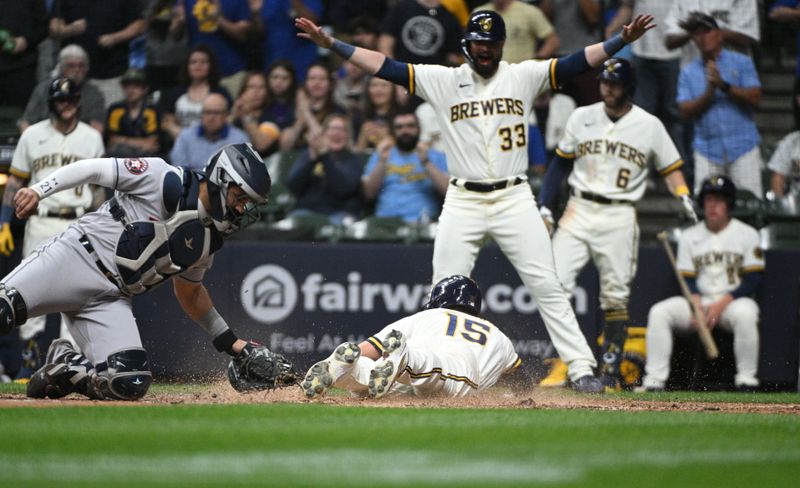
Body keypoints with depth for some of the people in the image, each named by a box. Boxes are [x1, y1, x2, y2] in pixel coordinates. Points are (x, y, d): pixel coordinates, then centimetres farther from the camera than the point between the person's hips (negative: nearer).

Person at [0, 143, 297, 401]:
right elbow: (92, 169, -7)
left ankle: (61, 369, 8)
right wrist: (38, 191, -20)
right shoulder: (164, 180, -8)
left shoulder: (208, 241, 12)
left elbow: (189, 291, 28)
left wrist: (231, 343, 25)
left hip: (111, 300, 6)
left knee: (130, 384, -16)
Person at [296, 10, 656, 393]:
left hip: (514, 199, 0)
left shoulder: (523, 77, 4)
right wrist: (332, 44, -11)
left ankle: (581, 370, -1)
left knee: (547, 287, -3)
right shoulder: (442, 81, 4)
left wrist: (621, 40, -19)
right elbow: (386, 67, -2)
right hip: (462, 202, 0)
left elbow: (577, 62, -4)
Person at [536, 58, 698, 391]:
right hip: (579, 211, 2)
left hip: (619, 217, -2)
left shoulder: (649, 126, 3)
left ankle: (610, 372, 6)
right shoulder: (581, 117, 9)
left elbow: (670, 169, 8)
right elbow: (561, 163, 14)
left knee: (615, 297, -1)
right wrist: (544, 206, 6)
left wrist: (683, 197, -11)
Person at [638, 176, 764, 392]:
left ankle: (747, 381, -31)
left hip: (733, 300, -3)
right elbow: (687, 279, 6)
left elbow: (753, 279, -5)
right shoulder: (690, 236, 11)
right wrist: (697, 307, -15)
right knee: (659, 312, -20)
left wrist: (722, 304, -17)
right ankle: (654, 381, -23)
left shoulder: (747, 234, 1)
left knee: (745, 314, -39)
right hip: (699, 300, 3)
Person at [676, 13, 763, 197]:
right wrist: (709, 92, -11)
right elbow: (686, 112, 2)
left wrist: (723, 85, -12)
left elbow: (755, 99, -4)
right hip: (707, 150, 2)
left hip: (743, 148, -2)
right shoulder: (688, 72, 12)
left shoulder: (741, 63, 7)